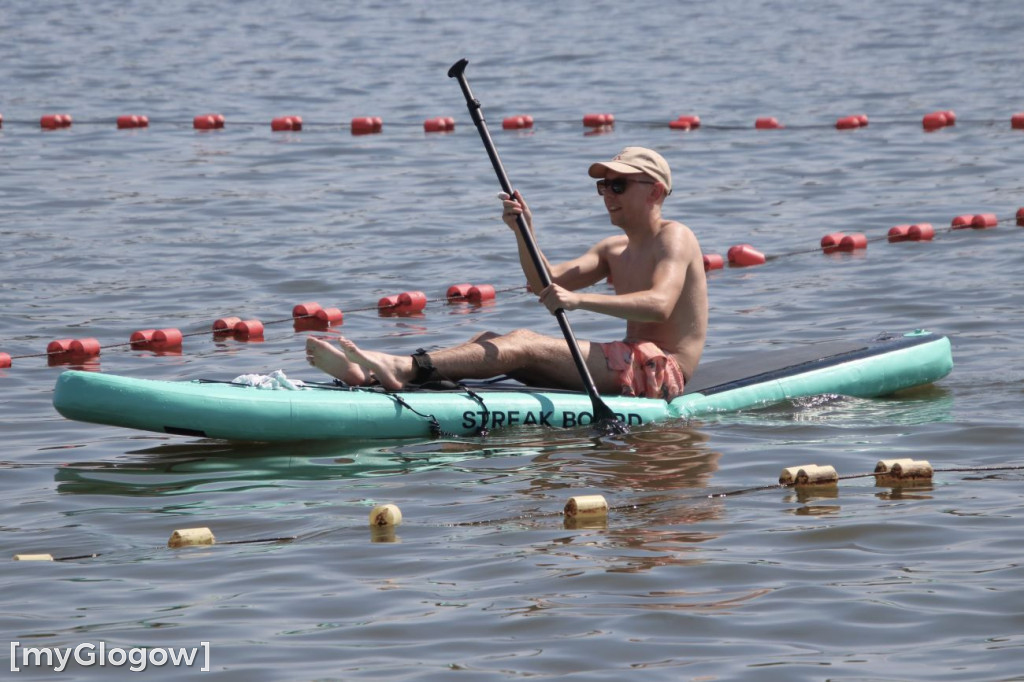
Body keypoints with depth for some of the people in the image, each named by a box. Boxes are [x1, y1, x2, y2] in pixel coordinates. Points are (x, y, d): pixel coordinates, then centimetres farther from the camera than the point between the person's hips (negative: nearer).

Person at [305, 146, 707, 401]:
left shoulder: (674, 238, -5)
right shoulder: (614, 249, 22)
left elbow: (660, 305, -25)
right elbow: (547, 284, 12)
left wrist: (580, 299, -36)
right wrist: (523, 233, -5)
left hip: (663, 371, -9)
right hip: (631, 365, 9)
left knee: (524, 344, -25)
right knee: (490, 341, -4)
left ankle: (406, 369, -40)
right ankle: (367, 373, -21)